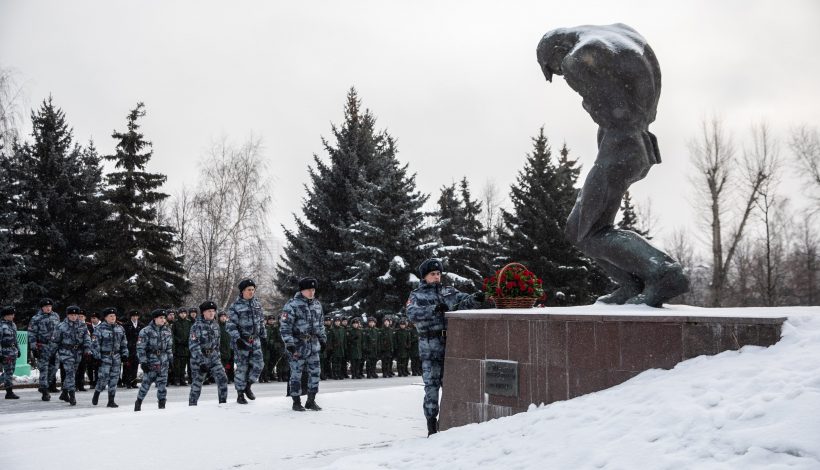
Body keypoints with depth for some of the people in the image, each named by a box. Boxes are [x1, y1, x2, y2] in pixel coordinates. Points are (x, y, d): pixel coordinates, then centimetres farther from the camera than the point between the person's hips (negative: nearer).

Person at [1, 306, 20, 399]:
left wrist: (18, 349, 21)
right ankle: (9, 392, -3)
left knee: (10, 371, 11)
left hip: (13, 351, 8)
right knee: (8, 372, -6)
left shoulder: (13, 324, 13)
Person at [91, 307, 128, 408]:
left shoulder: (120, 329, 11)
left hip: (116, 357, 5)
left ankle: (111, 401, 9)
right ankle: (96, 394, 18)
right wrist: (97, 357, -11)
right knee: (103, 378, -9)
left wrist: (125, 354, 10)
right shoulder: (100, 329, -5)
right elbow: (96, 344, -7)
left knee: (114, 378, 4)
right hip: (105, 357, -5)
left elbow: (124, 343, 17)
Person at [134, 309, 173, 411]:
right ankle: (138, 403, 17)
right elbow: (140, 348, -8)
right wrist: (143, 362, -12)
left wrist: (171, 358, 14)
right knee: (146, 382, -1)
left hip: (163, 361, 4)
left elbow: (169, 346, 20)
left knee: (162, 382, 0)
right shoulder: (146, 331, -7)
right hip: (151, 360, -4)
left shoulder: (166, 331, 10)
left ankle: (162, 403, 8)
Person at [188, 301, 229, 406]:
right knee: (197, 381, 2)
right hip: (199, 357, -5)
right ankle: (192, 404, 17)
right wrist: (201, 362, -23)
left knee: (222, 378, -8)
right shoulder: (197, 326, -11)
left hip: (213, 356, 5)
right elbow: (193, 345, -17)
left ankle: (223, 402, -1)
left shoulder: (215, 325, 8)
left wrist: (218, 356, 16)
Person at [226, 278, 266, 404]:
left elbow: (262, 321, 18)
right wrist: (237, 339, -20)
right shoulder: (235, 306, -9)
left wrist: (262, 335, 15)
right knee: (242, 368, -1)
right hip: (242, 341, -5)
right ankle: (240, 394, 10)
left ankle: (247, 386, 25)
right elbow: (231, 325, -10)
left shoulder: (257, 304, 9)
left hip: (255, 340, 5)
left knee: (257, 365, 2)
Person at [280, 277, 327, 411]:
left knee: (315, 372, 6)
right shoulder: (292, 305, -11)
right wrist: (289, 343, -18)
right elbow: (284, 326, -13)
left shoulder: (317, 304, 12)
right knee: (296, 373, 1)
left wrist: (323, 339, 18)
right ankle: (296, 402, 11)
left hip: (313, 344, 6)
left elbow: (320, 324, 23)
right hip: (298, 345, -6)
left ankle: (311, 400, 17)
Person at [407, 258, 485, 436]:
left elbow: (464, 301, 6)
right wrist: (434, 308, -25)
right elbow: (412, 313, -13)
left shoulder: (448, 292, 15)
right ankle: (431, 423, 5)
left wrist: (475, 298, -17)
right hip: (430, 345, -3)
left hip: (450, 342, 3)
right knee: (432, 384, -2)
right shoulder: (417, 295, 5)